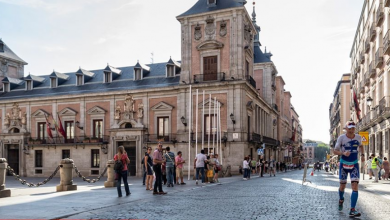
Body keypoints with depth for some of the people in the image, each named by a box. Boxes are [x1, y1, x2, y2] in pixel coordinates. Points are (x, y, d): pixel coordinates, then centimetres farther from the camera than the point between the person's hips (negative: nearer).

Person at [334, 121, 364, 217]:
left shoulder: (358, 137, -4)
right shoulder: (341, 138, -12)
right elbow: (335, 151, -10)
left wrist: (362, 155, 4)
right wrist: (343, 153, -28)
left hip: (354, 164, 1)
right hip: (343, 164, -1)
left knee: (355, 185, -14)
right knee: (342, 185, 8)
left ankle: (352, 210, -13)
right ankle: (341, 200, 42)